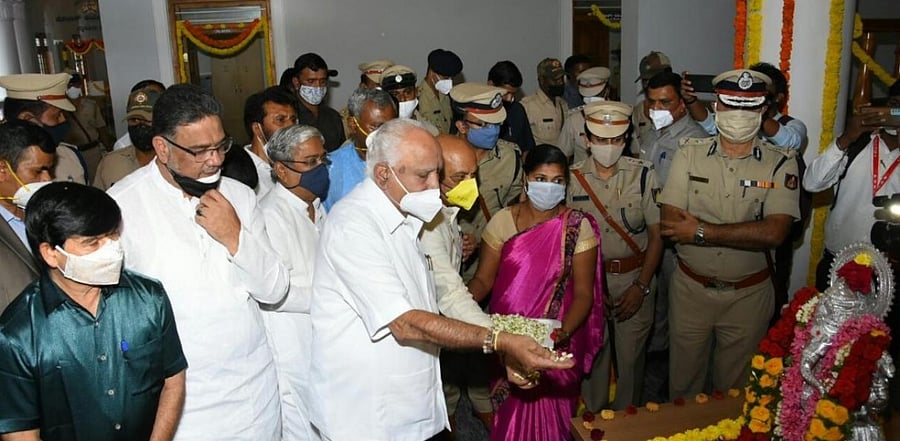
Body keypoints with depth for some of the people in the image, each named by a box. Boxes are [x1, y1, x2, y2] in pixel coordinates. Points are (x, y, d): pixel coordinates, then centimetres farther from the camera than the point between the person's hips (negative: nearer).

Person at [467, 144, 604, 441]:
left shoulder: (578, 227, -8)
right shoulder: (503, 221, -4)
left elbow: (583, 293, -10)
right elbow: (483, 279, -3)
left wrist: (564, 332, -26)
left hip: (554, 342, -1)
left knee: (551, 413, 11)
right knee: (510, 413, 15)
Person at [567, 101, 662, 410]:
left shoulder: (643, 174, -6)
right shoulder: (572, 177, -4)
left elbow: (656, 235, -4)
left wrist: (641, 286, -9)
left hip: (634, 277, 0)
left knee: (631, 355, 8)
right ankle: (593, 417, 32)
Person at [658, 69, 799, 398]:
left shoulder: (780, 164, -7)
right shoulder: (690, 153, -4)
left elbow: (775, 232, -20)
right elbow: (670, 223, -14)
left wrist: (701, 231, -21)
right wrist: (748, 232, -19)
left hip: (749, 294, -1)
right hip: (690, 287, 1)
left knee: (735, 388, 18)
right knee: (682, 383, 18)